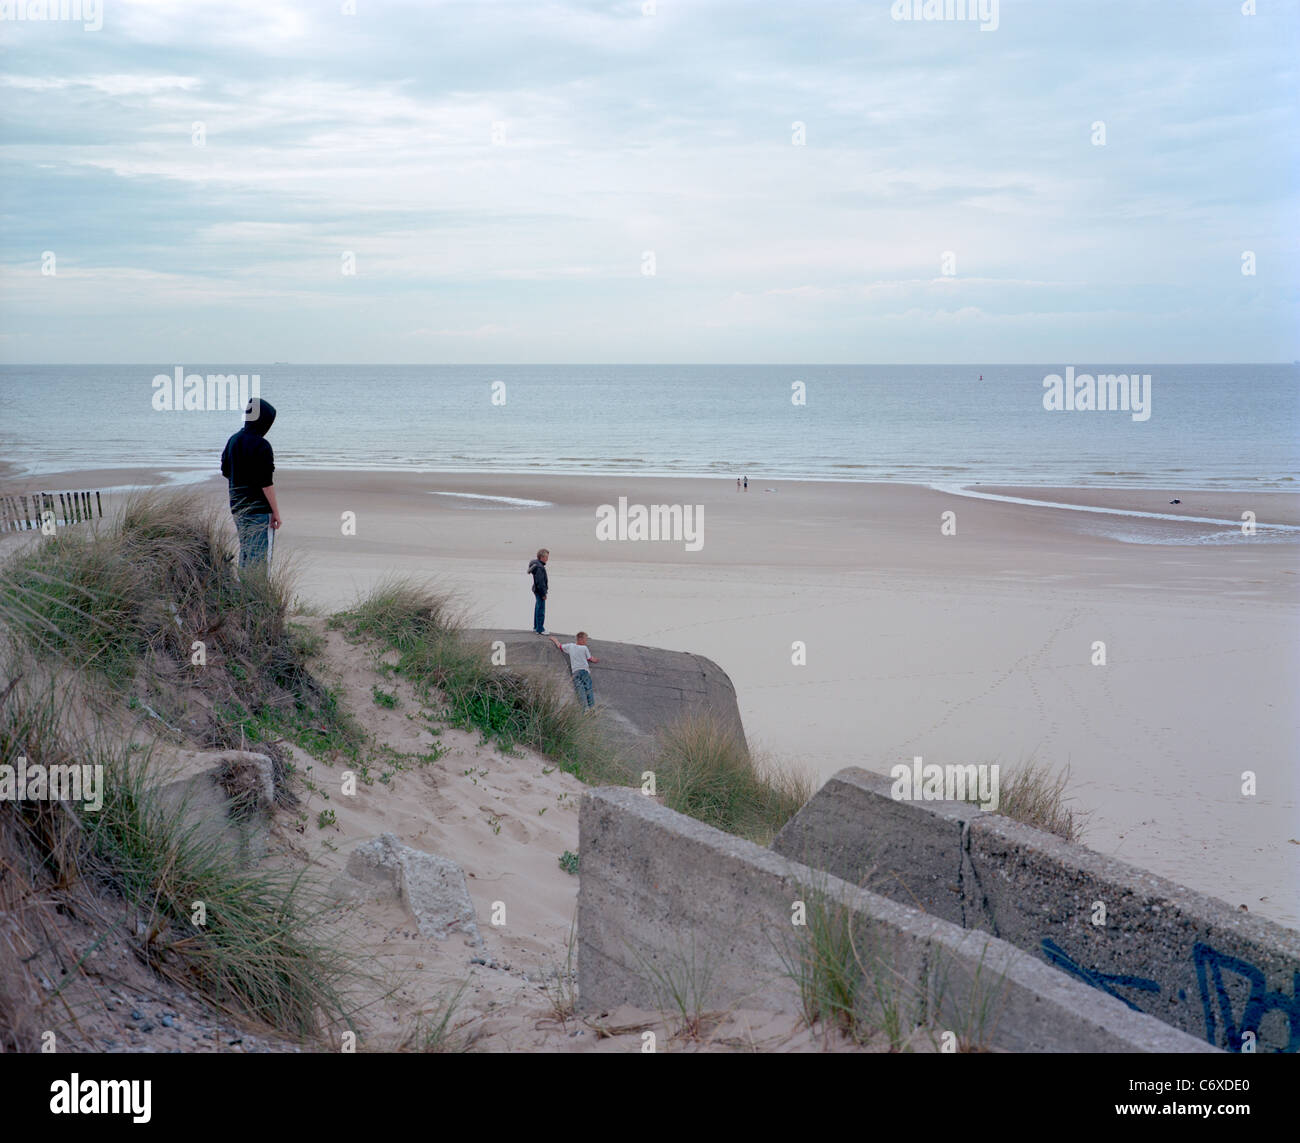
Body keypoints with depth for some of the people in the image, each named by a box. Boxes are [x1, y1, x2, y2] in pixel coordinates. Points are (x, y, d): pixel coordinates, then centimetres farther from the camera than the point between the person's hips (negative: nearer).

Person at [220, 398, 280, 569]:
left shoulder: (233, 440, 7)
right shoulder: (261, 446, -16)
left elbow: (225, 471, 16)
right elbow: (266, 483, -17)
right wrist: (275, 511, -12)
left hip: (237, 506, 8)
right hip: (258, 509, -8)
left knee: (245, 550, 18)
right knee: (257, 553, -5)